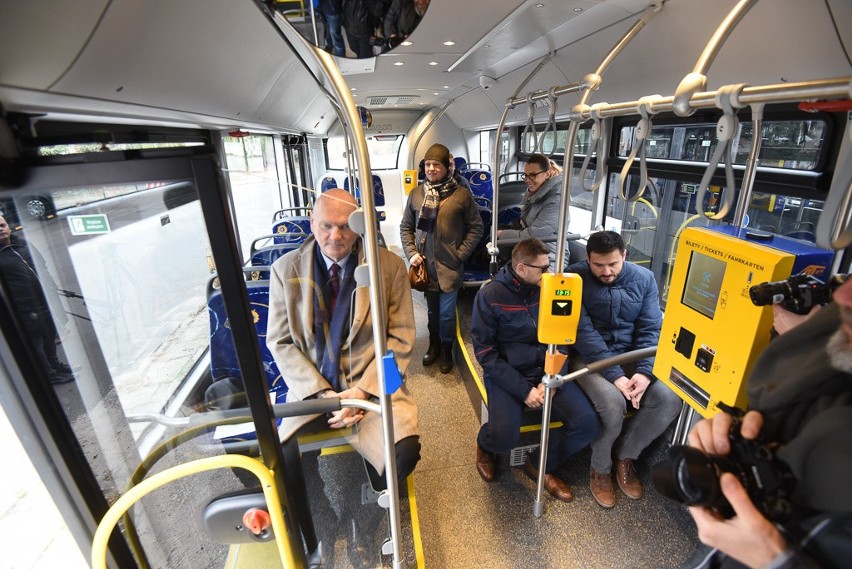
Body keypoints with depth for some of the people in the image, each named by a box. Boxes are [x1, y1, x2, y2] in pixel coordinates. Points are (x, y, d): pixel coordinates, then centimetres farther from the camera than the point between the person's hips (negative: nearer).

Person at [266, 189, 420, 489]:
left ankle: (378, 496, 13)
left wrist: (362, 391, -14)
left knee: (404, 452, -24)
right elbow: (280, 342, 0)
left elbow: (401, 338, -3)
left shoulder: (389, 266, -5)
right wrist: (323, 394, -11)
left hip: (373, 385, -1)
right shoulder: (286, 269, -1)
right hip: (311, 388, 2)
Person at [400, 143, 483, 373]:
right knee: (432, 310, 18)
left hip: (450, 266, -3)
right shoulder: (416, 194, 3)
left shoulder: (462, 195, -5)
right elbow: (405, 226, 10)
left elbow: (476, 228, -1)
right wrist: (411, 252, -2)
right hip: (425, 264, 3)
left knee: (447, 313, 7)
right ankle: (434, 345, 39)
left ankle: (446, 350, 29)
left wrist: (461, 254, -7)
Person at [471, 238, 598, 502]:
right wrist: (523, 390, -18)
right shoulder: (490, 295, -12)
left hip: (546, 370, 4)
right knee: (505, 437, -24)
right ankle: (485, 445, 16)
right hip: (506, 373, -4)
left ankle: (541, 464, 15)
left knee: (587, 423, -12)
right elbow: (486, 353, -12)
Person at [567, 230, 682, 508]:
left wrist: (645, 372, -20)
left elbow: (651, 329, -4)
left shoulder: (643, 278, 0)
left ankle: (625, 456, 8)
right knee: (612, 404, -30)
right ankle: (599, 468, 2)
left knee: (670, 399, -18)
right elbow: (583, 332, -18)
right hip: (590, 357, -4)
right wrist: (615, 376, -25)